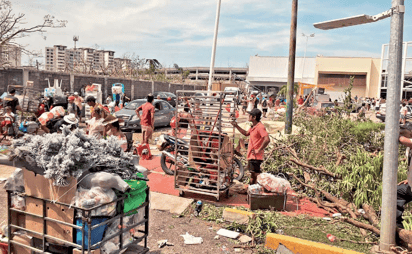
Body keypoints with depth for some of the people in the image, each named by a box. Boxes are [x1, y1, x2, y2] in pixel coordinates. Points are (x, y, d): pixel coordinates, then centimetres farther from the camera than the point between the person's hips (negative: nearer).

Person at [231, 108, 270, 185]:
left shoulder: (260, 127, -18)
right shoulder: (253, 127, 13)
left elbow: (267, 140, -28)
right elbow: (246, 133, 30)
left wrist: (258, 150, -22)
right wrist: (236, 126, 22)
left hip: (256, 156, -10)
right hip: (251, 155, 10)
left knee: (256, 174, -6)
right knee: (252, 173, 18)